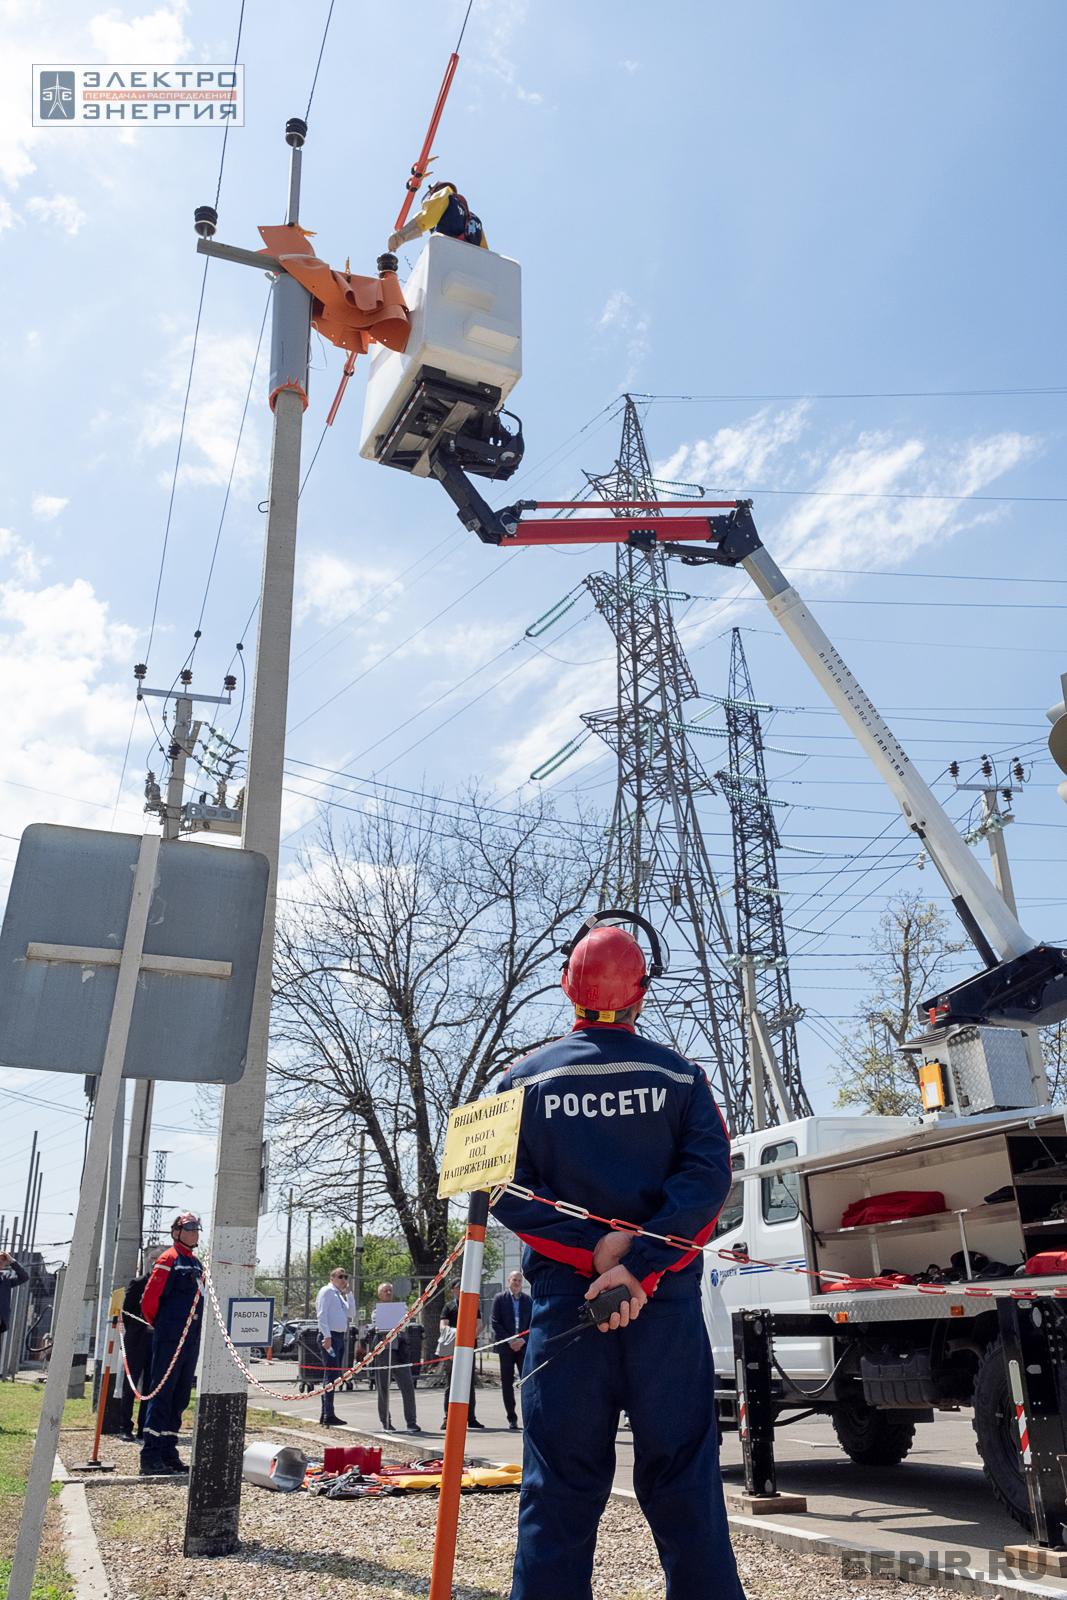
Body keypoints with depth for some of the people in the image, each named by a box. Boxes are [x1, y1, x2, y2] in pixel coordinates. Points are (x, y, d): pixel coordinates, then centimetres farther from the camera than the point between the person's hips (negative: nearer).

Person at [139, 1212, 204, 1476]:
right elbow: (149, 1300, -14)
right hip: (169, 1340, -8)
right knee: (162, 1396, -5)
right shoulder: (169, 1260, -9)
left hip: (191, 1341, 8)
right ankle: (151, 1457, -1)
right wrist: (158, 1324, 0)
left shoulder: (196, 1264, 17)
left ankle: (168, 1453, 19)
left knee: (180, 1398, 12)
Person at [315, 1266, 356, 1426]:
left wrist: (349, 1293, 9)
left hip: (341, 1336, 9)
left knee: (334, 1377, 11)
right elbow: (321, 1315, -14)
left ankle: (325, 1415, 17)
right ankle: (328, 1416, -14)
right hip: (330, 1336, -9)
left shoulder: (340, 1295, 22)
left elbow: (351, 1313, 17)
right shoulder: (326, 1291, -5)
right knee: (331, 1376, -13)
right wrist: (327, 1336, -23)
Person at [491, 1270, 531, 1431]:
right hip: (505, 1346, -1)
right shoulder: (499, 1298, 3)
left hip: (524, 1345, 1)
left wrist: (523, 1340, -8)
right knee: (507, 1382, 2)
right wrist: (509, 1341, -10)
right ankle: (512, 1418, 10)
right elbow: (495, 1322, -3)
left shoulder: (528, 1300, 8)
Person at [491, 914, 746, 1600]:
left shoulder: (525, 1079, 1)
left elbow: (507, 1191, -7)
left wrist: (593, 1245, -12)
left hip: (564, 1297, 0)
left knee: (560, 1483, 8)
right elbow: (707, 1178, -11)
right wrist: (637, 1265, -17)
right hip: (667, 1303, 0)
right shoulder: (680, 1076, 1)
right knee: (683, 1478, 10)